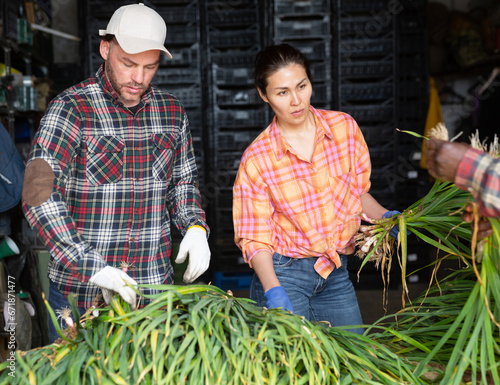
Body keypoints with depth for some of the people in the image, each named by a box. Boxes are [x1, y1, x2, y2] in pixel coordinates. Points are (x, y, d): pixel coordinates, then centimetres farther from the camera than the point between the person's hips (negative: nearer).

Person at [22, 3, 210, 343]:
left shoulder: (172, 111, 6)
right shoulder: (71, 109, -10)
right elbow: (38, 194, -19)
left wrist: (195, 227, -3)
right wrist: (90, 267, -26)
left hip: (156, 290, 4)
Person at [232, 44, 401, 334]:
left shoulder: (345, 127, -2)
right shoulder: (256, 159, -11)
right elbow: (255, 238, -9)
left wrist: (385, 217, -6)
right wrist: (273, 291, -23)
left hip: (336, 273, 4)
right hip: (283, 274, -3)